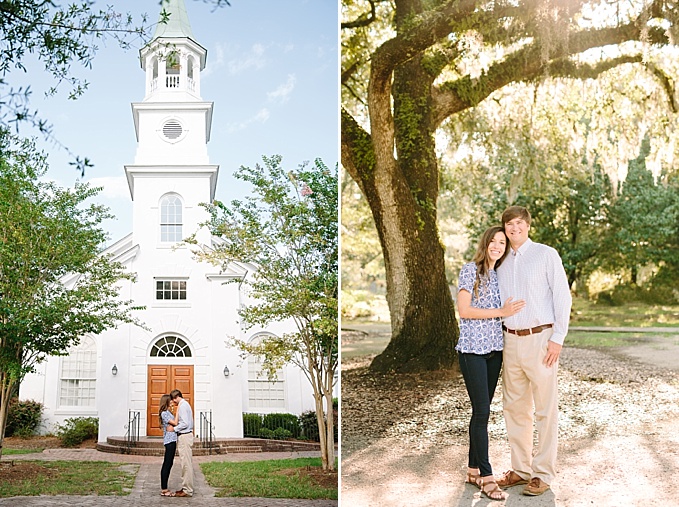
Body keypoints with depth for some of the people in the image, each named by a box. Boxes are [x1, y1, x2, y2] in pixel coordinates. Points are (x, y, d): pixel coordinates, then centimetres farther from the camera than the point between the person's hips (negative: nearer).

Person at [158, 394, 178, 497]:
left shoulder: (168, 412, 17)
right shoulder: (164, 413, -12)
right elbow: (175, 423, -17)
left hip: (172, 441, 10)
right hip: (169, 441, -10)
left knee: (168, 464, 11)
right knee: (167, 464, -6)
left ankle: (164, 489, 16)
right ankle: (164, 490, -2)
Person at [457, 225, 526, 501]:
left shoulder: (499, 275, 14)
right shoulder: (470, 270, -5)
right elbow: (464, 310, -12)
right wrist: (500, 312, -13)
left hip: (494, 348, 7)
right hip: (473, 348, -7)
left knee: (482, 410, 11)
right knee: (482, 411, -7)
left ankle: (474, 469, 20)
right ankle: (486, 476, -1)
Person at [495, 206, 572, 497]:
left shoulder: (546, 255, -2)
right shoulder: (502, 263, 13)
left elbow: (563, 296, -7)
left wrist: (557, 339, -13)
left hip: (540, 339, -6)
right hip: (511, 340, 6)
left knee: (545, 409, 1)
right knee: (514, 407, 11)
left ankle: (543, 473, 10)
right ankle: (521, 468, 22)